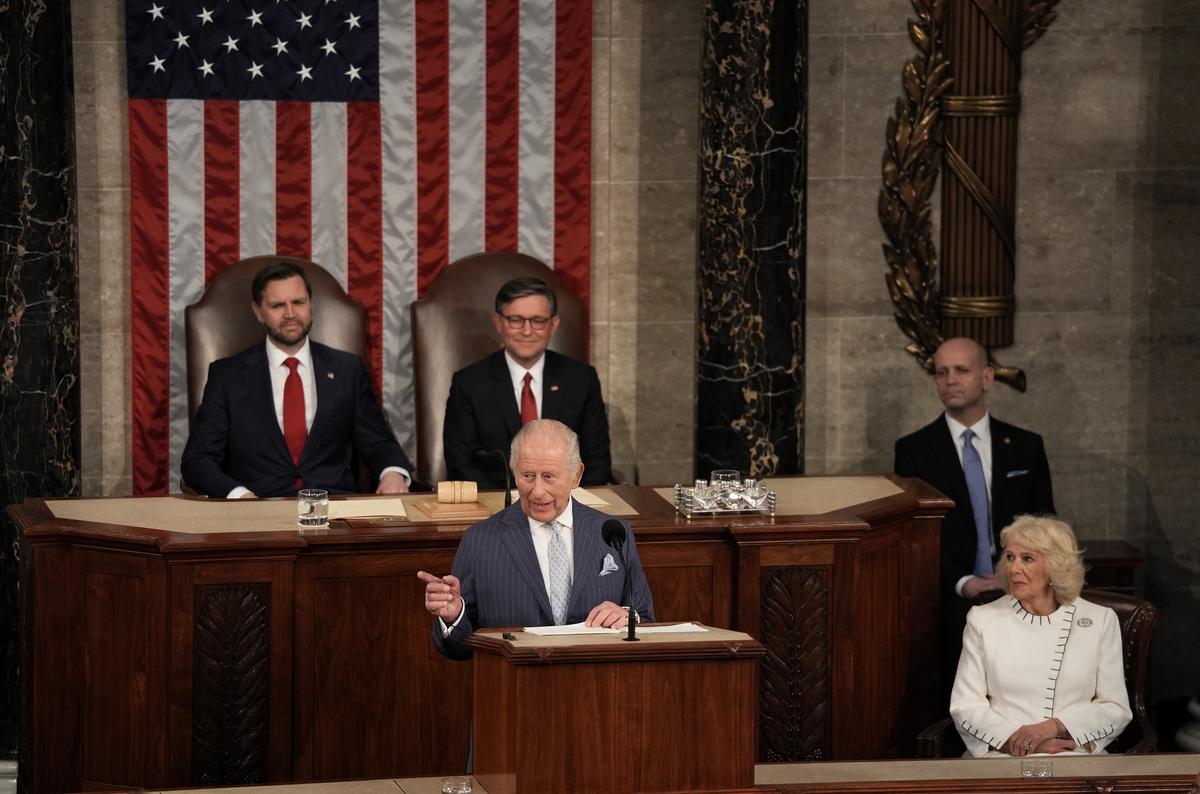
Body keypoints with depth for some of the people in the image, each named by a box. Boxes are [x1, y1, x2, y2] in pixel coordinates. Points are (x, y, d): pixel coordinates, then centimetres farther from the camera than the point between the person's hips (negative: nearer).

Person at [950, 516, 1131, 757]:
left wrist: (1054, 726, -9)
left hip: (1075, 754, 0)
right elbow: (965, 707, 5)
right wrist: (1019, 740, -11)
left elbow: (1116, 709, 7)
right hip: (1003, 753, 0)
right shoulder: (983, 619, 11)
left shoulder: (1100, 620, 10)